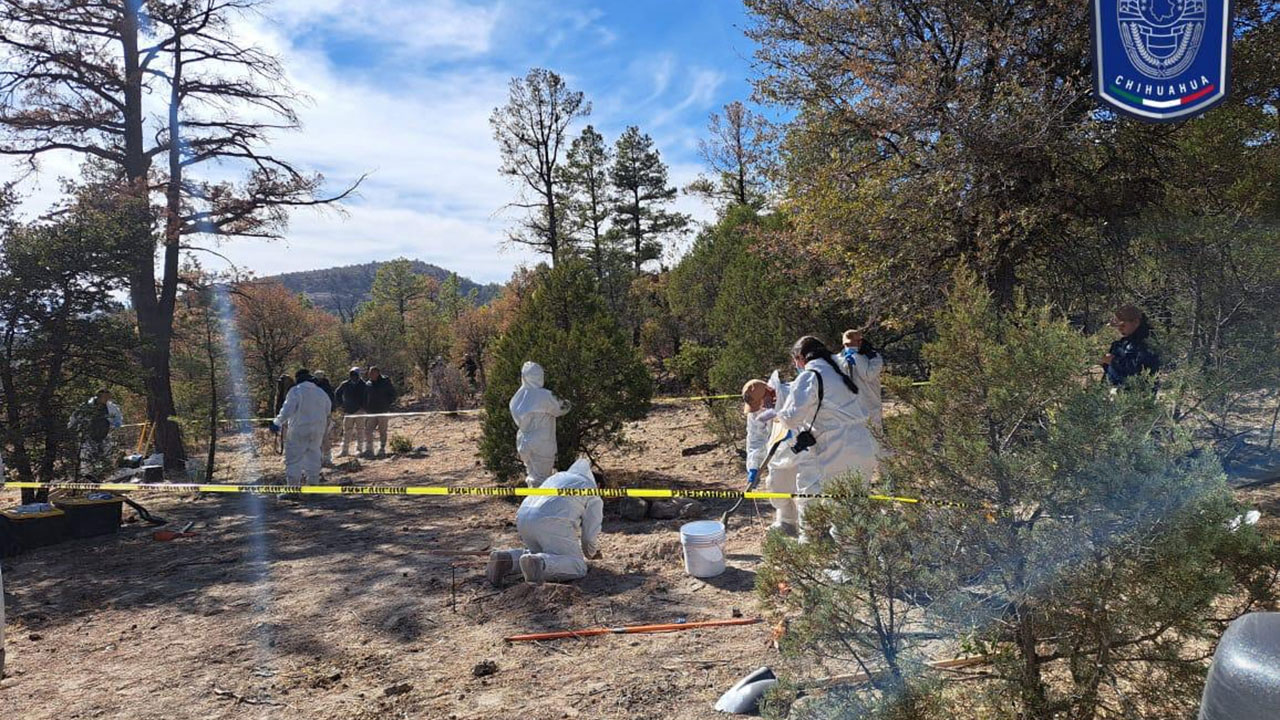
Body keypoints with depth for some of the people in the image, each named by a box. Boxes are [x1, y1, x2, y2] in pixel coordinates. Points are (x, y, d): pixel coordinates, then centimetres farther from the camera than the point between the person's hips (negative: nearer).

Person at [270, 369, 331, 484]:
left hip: (299, 431, -6)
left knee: (294, 458, 1)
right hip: (318, 431, 6)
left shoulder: (295, 391, -11)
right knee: (313, 456, 16)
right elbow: (327, 410, 15)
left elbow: (287, 410, -18)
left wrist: (277, 422, -7)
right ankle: (314, 482, 20)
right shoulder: (321, 392, 8)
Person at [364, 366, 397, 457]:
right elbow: (365, 398, 18)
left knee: (382, 431, 3)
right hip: (372, 412, 4)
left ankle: (382, 449, 12)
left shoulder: (385, 382, -3)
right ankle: (369, 449, 7)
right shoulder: (368, 384, 9)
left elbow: (393, 394, 3)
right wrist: (366, 408, 9)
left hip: (383, 412, -4)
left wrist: (389, 403, -5)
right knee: (367, 430, -4)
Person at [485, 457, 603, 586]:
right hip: (553, 523, -6)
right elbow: (590, 533, 13)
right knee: (577, 568, -3)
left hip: (524, 519, 7)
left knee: (539, 554, 29)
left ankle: (506, 559, 2)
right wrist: (591, 553, 36)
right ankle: (537, 564, -28)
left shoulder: (555, 478, 36)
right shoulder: (593, 496, 17)